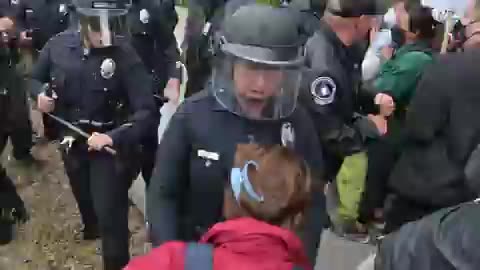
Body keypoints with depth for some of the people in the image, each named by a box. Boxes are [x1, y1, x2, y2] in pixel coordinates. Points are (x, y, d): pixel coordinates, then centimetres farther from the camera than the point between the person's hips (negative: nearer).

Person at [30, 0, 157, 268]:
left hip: (110, 146, -5)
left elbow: (147, 112, -25)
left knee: (110, 213, -6)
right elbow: (37, 78, 9)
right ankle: (91, 225, 61)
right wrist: (41, 94, -13)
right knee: (84, 197, 28)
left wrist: (113, 137, -37)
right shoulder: (59, 45, -11)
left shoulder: (125, 55, -22)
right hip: (72, 141, 5)